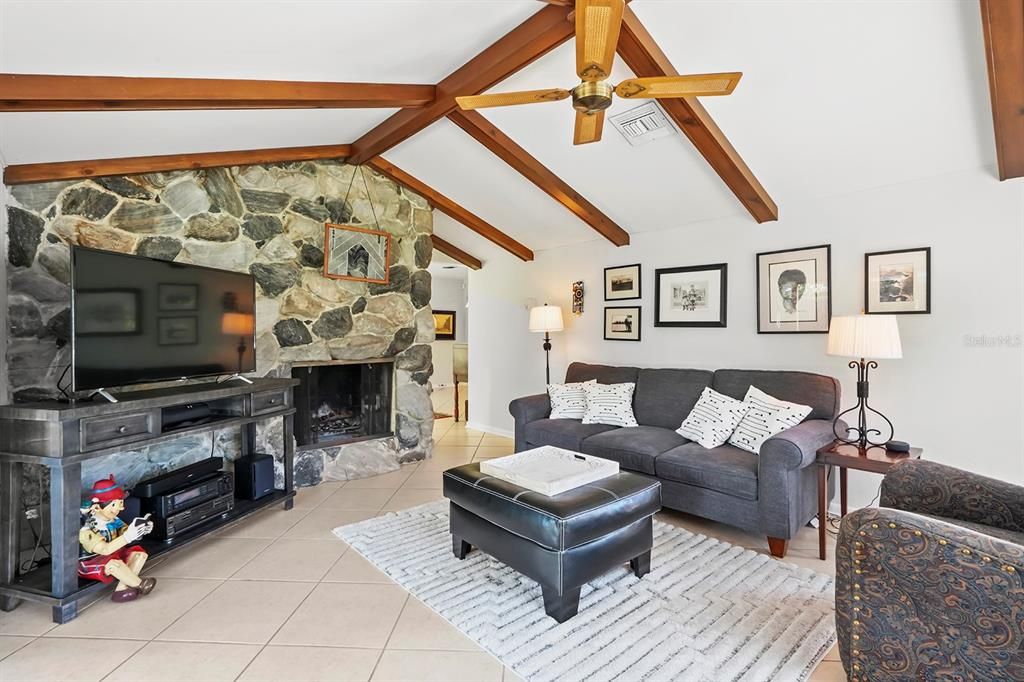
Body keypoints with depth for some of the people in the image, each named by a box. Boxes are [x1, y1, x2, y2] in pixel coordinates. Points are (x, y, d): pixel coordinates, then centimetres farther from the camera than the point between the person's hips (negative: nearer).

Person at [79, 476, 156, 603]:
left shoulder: (112, 520, -5)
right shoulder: (86, 529, -27)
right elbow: (105, 549, -37)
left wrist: (141, 528, -28)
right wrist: (128, 536, -49)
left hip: (111, 557, 8)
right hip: (89, 565, -8)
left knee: (140, 553, -9)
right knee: (114, 563, -36)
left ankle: (122, 588, -21)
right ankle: (139, 585, -15)